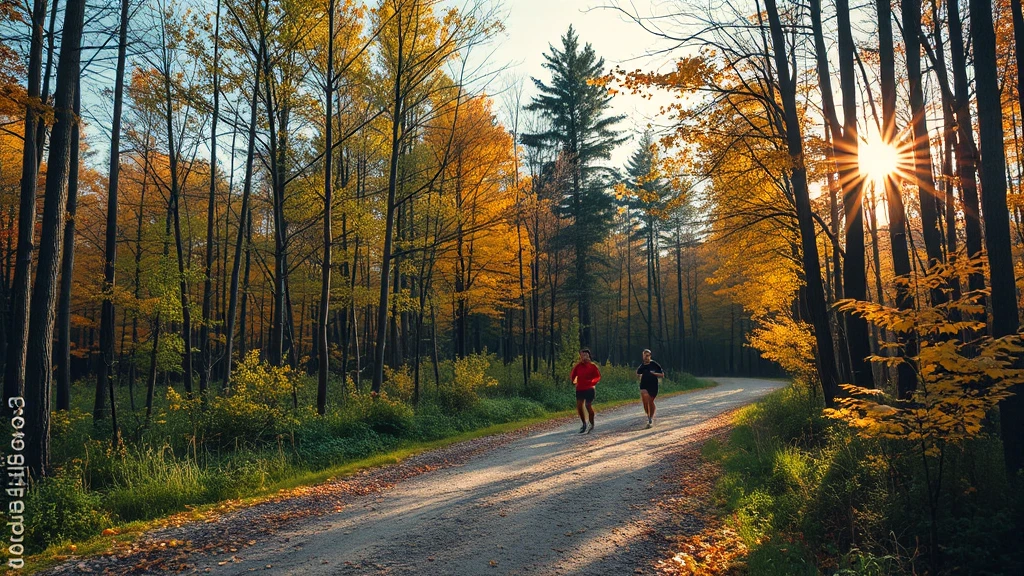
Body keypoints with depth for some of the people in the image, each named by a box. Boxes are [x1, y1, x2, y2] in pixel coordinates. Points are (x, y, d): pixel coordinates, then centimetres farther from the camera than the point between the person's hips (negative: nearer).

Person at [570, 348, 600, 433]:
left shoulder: (592, 366, -1)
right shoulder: (578, 366, 7)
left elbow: (598, 376, 1)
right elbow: (572, 375, 10)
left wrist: (592, 381, -14)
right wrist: (573, 380, -10)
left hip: (589, 389, -3)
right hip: (579, 389, 3)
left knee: (589, 406, 0)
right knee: (579, 407, -4)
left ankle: (592, 425, 18)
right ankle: (584, 424, 15)